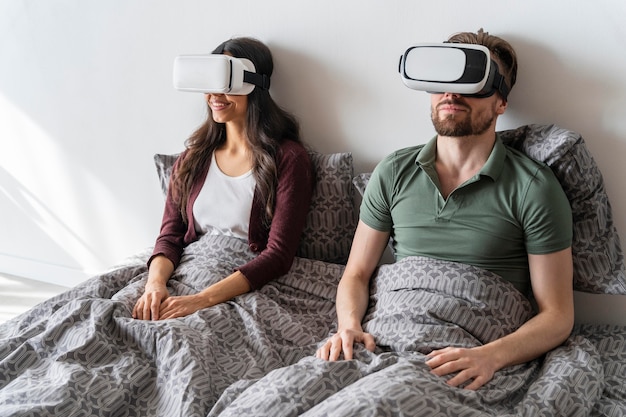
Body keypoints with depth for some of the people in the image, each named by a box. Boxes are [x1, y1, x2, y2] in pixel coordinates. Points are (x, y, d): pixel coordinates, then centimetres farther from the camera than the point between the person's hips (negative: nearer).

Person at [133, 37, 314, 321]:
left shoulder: (288, 159, -5)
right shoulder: (193, 158, 11)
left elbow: (278, 255, -12)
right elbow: (170, 236, 8)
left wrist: (202, 299, -22)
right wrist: (155, 281, -15)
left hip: (248, 288, -5)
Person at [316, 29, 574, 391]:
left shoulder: (534, 188, 0)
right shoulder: (393, 174, 11)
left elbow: (557, 315, 0)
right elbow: (357, 274, 16)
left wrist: (488, 357, -18)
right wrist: (349, 325, -6)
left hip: (473, 361, -3)